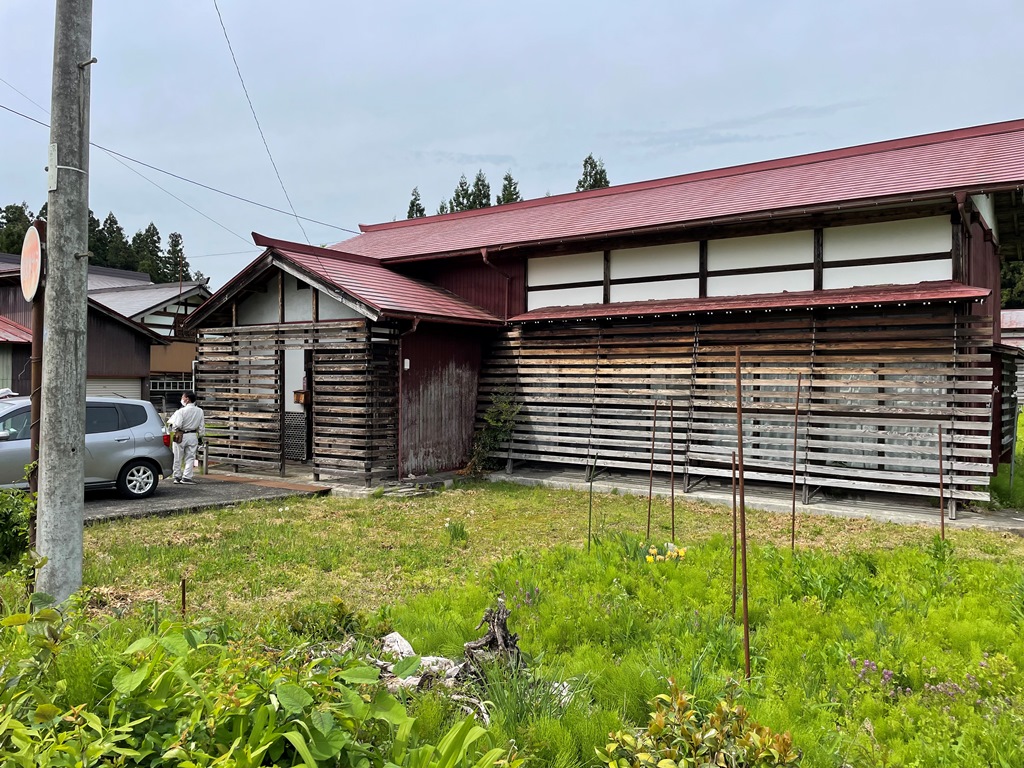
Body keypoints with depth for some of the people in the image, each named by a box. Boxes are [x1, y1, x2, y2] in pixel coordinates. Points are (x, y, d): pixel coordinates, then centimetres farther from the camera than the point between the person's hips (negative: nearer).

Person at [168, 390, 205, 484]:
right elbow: (202, 427, 5)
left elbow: (177, 425, -18)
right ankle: (186, 477, 2)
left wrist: (170, 424, 2)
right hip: (193, 436, 3)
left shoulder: (181, 411, -16)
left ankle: (177, 477, 17)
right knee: (190, 457, 7)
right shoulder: (199, 411, 0)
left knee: (178, 458, 9)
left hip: (181, 436, -3)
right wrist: (200, 437, 15)